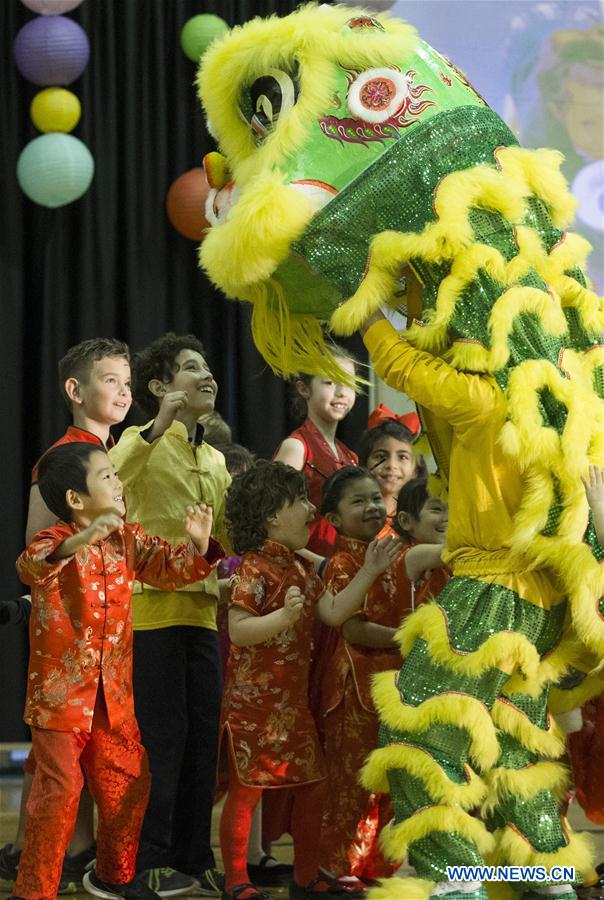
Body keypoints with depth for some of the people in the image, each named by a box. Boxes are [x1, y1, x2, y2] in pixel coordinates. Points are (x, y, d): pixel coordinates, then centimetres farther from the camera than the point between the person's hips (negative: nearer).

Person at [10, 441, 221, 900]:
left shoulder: (128, 540, 4)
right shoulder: (55, 540, -17)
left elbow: (169, 566, 13)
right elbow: (30, 567, -38)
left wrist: (199, 545, -9)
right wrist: (78, 541, -56)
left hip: (114, 691, 7)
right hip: (60, 690, -7)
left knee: (129, 780, 12)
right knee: (59, 788, -10)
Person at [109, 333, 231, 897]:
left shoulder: (215, 461, 19)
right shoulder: (142, 443, -4)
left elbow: (231, 538, 21)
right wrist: (157, 429, -35)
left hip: (201, 613, 7)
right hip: (152, 611, -7)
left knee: (202, 740, 8)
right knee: (162, 738, -6)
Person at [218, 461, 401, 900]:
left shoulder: (302, 568, 13)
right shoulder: (256, 566, -15)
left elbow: (334, 612, 8)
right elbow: (237, 630, -21)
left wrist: (369, 572, 7)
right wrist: (284, 617, -34)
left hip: (292, 700, 9)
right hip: (253, 699, -9)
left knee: (313, 785, 12)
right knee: (246, 789, -2)